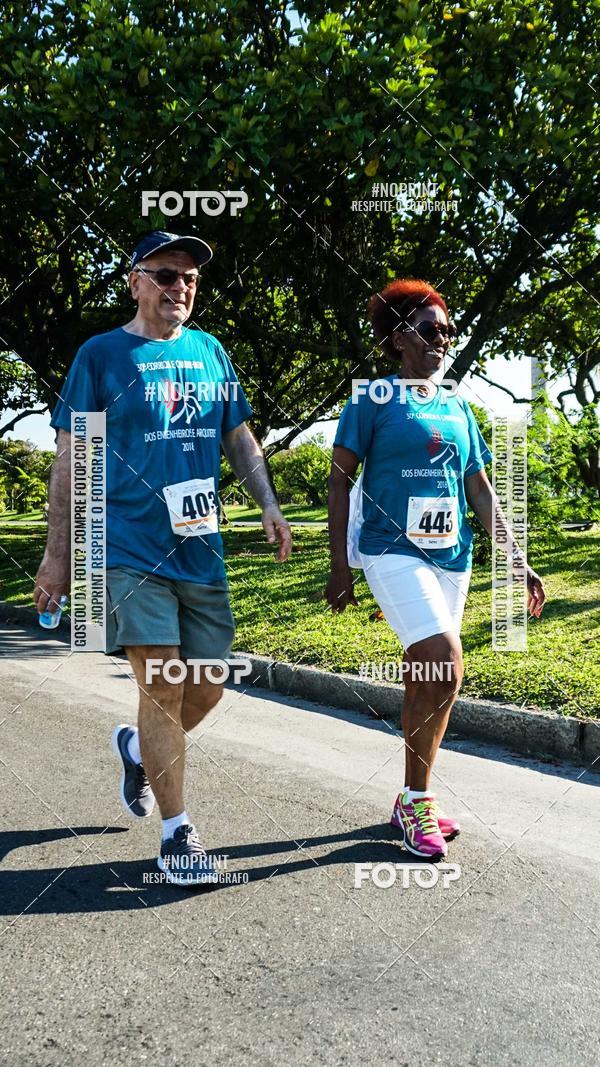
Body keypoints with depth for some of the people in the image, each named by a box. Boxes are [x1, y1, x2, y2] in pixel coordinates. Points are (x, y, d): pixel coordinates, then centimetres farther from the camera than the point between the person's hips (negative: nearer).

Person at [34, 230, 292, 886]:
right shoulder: (101, 355, 1)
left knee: (206, 690, 8)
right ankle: (177, 830, 7)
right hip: (129, 548, -5)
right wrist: (57, 553, -2)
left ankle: (136, 747, 39)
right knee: (162, 684, -7)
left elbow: (239, 438, 20)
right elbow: (70, 458, 0)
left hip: (200, 549, 5)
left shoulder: (211, 353, 13)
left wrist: (269, 508, 7)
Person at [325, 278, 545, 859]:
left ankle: (410, 800, 22)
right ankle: (418, 797, -1)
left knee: (424, 680, 9)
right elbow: (339, 481, -2)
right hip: (394, 549, -6)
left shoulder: (457, 408, 15)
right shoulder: (373, 397, -1)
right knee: (444, 668, -18)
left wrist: (516, 560, 9)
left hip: (452, 556, 6)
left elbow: (480, 490, 16)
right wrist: (338, 566, -7)